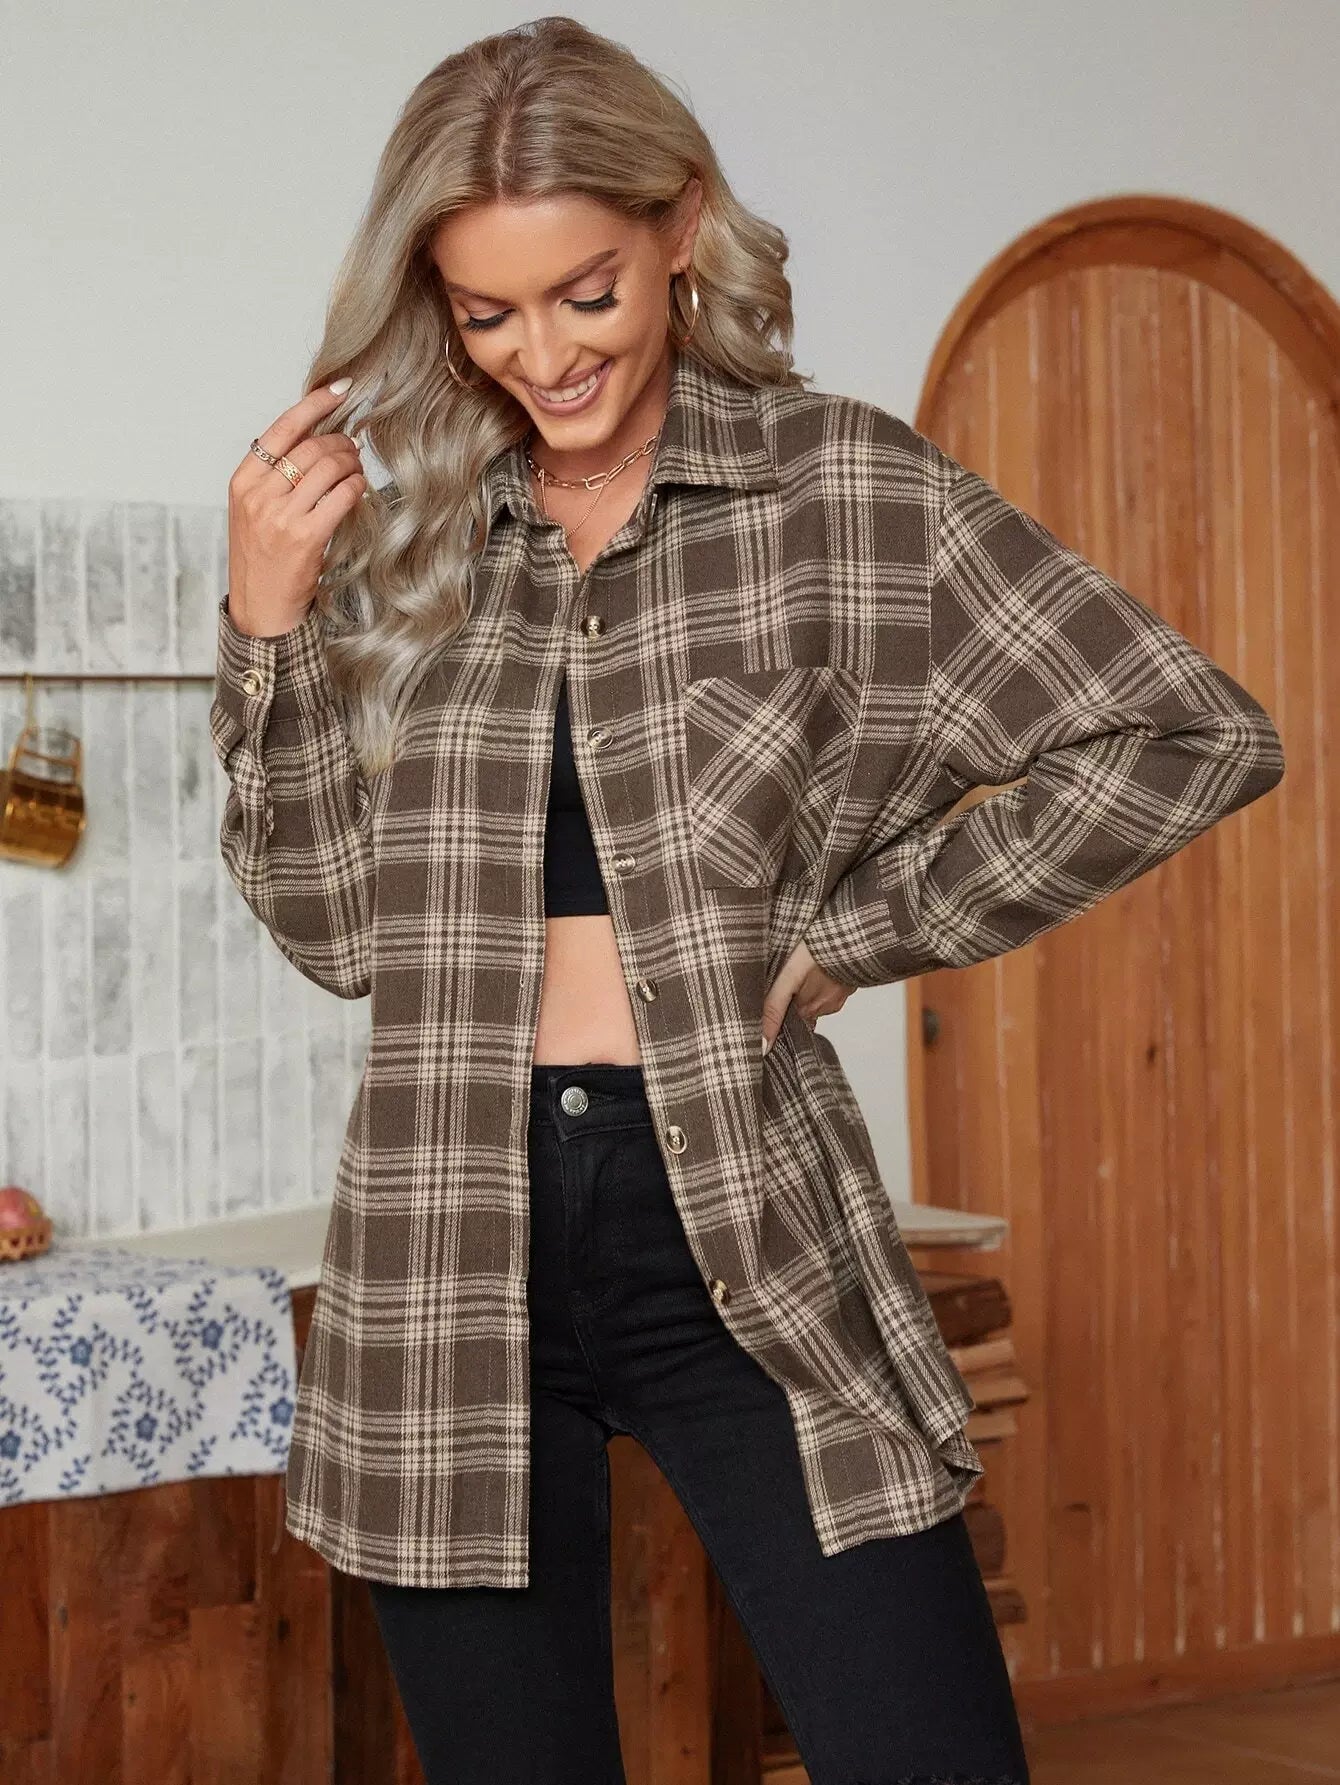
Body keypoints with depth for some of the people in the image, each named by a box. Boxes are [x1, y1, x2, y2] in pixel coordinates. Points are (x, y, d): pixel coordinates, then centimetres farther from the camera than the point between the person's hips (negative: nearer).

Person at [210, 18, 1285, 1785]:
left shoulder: (848, 489, -1)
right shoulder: (401, 537, 9)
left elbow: (1193, 742, -6)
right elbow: (335, 924, 7)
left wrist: (845, 933, -6)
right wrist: (266, 627, -4)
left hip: (741, 1240, -2)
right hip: (453, 1249, 3)